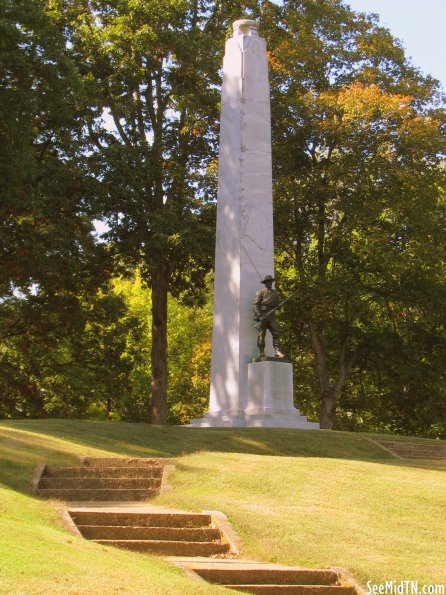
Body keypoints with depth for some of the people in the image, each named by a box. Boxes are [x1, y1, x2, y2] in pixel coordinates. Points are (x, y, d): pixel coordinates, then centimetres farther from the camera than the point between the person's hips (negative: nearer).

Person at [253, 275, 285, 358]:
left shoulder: (275, 293, 16)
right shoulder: (260, 292, 0)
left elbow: (277, 304, 26)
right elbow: (255, 304, -7)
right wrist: (259, 315, -19)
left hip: (271, 316, 5)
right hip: (262, 316, -5)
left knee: (276, 333, -8)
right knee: (261, 335, -3)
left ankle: (277, 351, -12)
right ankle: (262, 353, -1)